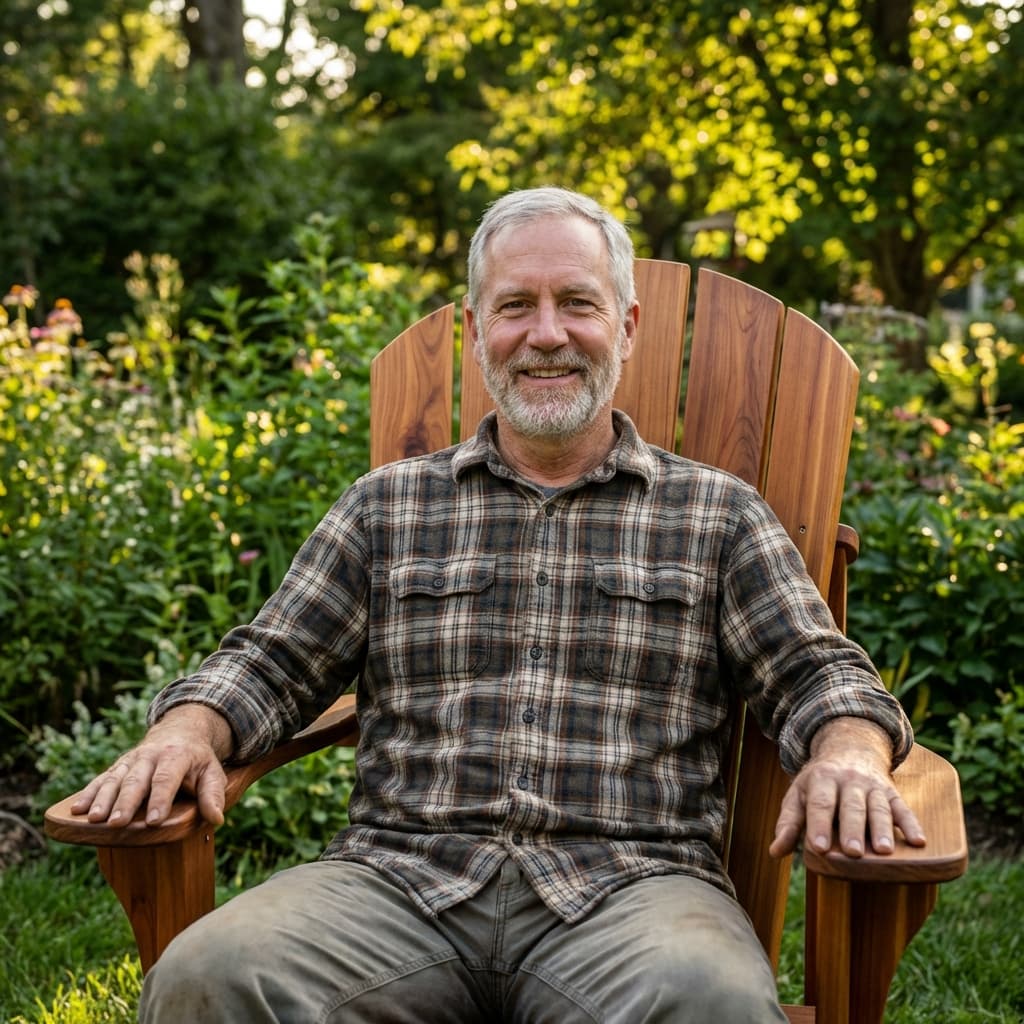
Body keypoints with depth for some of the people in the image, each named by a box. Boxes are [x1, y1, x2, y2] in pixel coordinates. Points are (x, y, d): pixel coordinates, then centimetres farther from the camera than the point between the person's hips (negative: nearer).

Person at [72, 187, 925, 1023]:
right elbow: (273, 664, 16)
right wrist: (185, 735, -5)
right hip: (402, 877, 1)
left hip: (632, 887, 0)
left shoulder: (718, 514, 15)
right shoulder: (389, 506, 18)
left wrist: (848, 755, -15)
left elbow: (817, 672, 9)